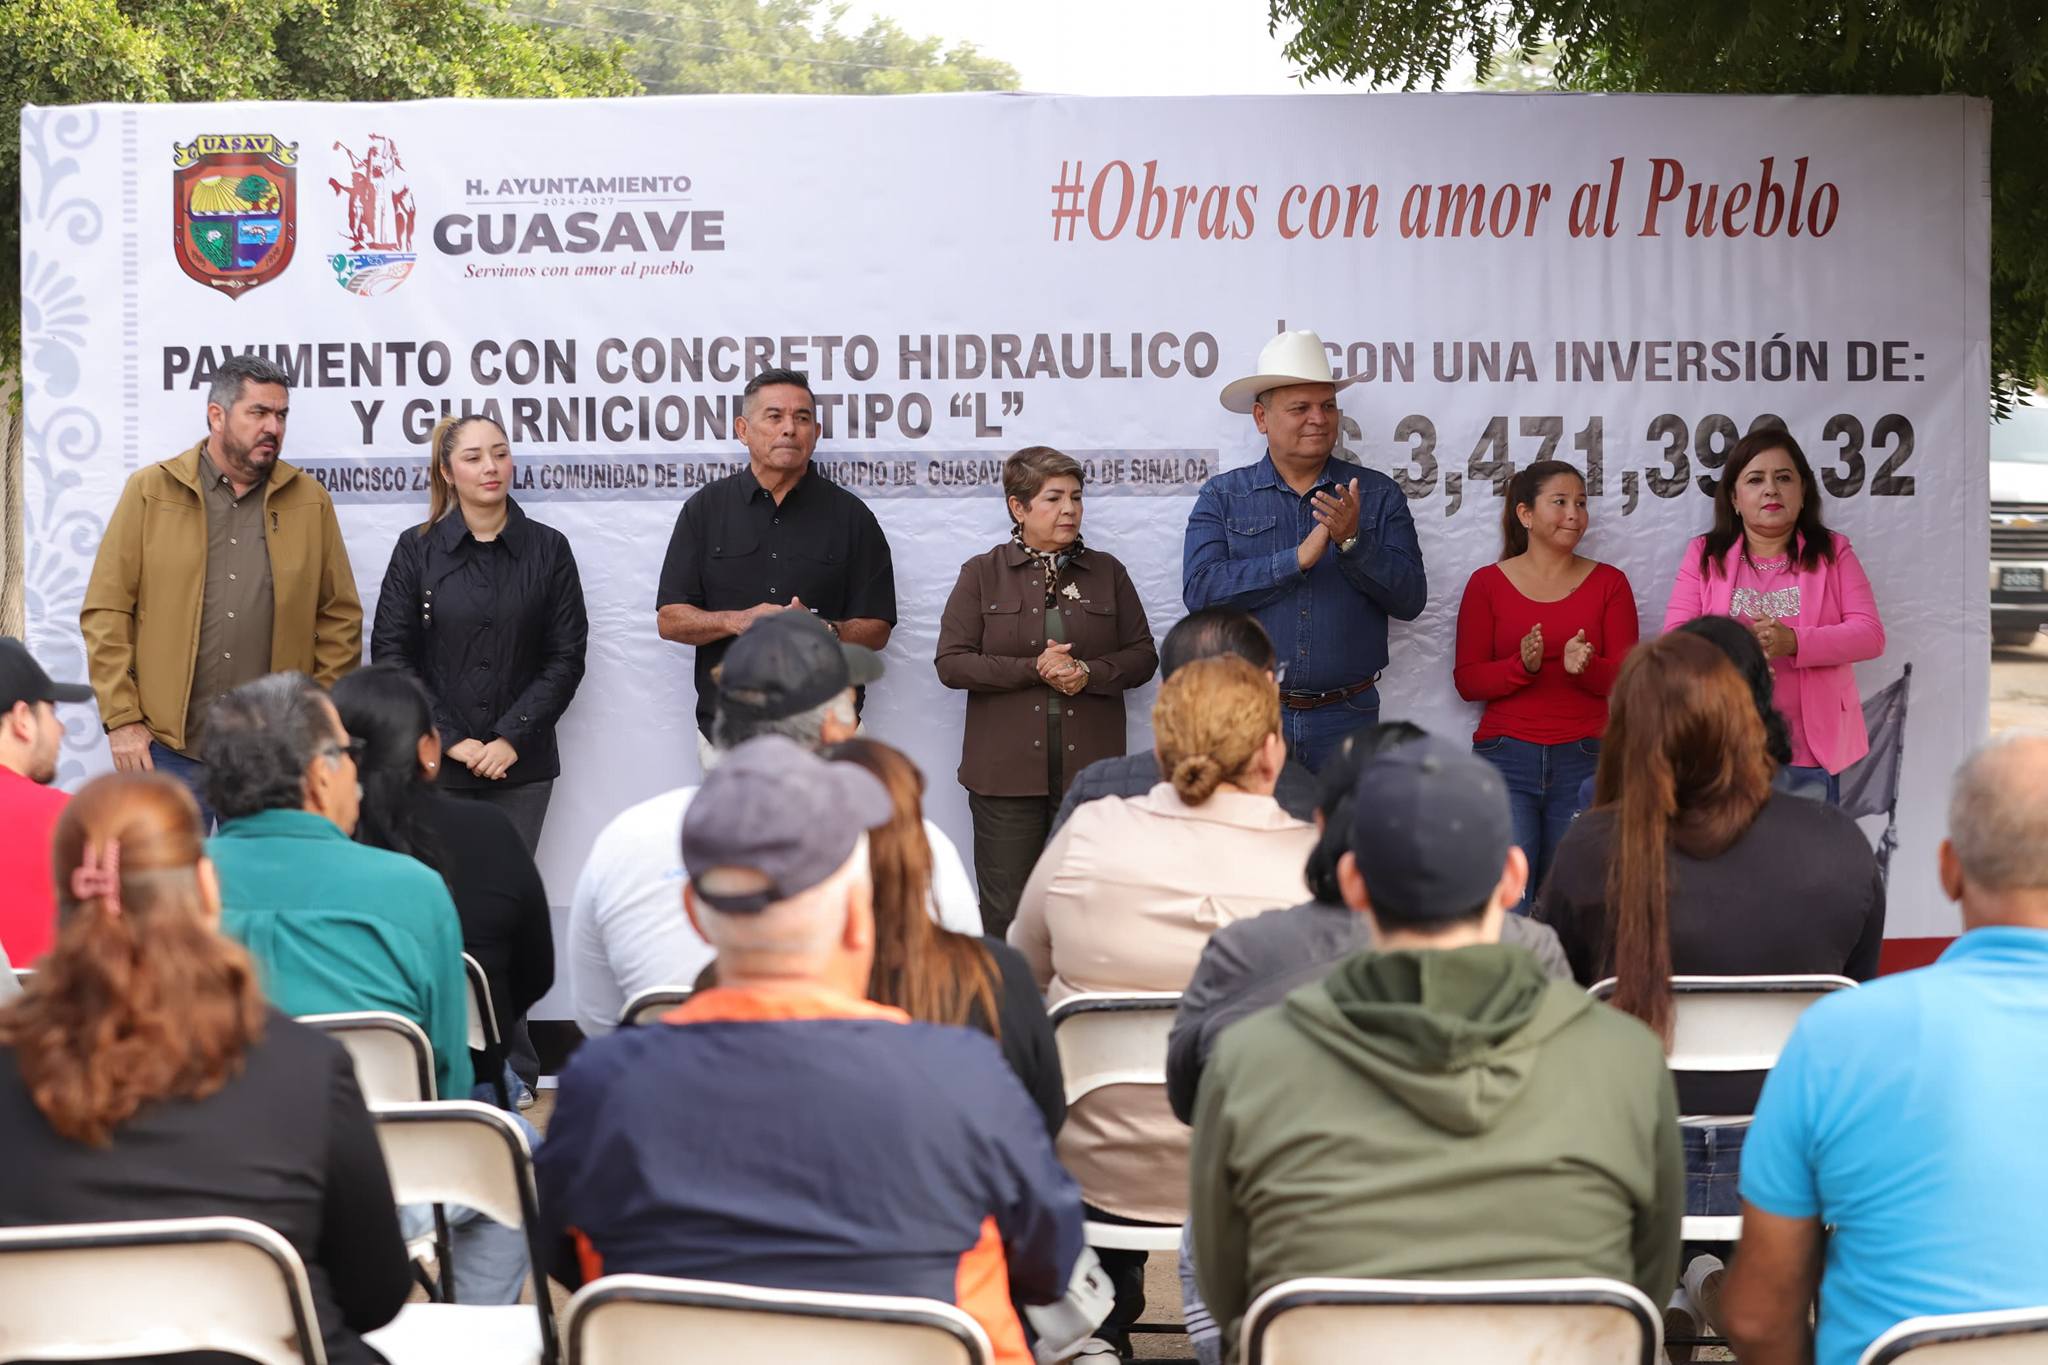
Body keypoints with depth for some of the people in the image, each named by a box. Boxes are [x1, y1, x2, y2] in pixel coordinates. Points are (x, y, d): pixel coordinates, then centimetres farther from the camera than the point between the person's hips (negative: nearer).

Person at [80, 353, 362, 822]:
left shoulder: (309, 500, 6)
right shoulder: (150, 491, 1)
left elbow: (340, 617, 9)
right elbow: (106, 612, 0)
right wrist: (121, 720, -5)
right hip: (168, 748, -1)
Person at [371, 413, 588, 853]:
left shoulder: (549, 548, 5)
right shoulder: (416, 548, 4)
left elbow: (566, 656, 2)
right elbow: (390, 654, 1)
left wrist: (513, 738, -8)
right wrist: (450, 739, -8)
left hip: (521, 767, 1)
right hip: (435, 767, -1)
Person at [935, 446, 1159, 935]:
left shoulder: (1106, 572, 11)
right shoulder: (982, 574, 5)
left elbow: (1142, 656, 10)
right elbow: (951, 663, -2)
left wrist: (1088, 673, -10)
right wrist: (1034, 670, -13)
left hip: (1089, 767, 2)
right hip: (1008, 769, -2)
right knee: (1007, 913, 0)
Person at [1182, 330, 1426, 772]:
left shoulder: (1378, 494, 7)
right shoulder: (1221, 497, 4)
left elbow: (1410, 600, -1)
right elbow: (1199, 591, -11)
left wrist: (1353, 542, -16)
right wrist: (1299, 558, -15)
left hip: (1346, 718, 1)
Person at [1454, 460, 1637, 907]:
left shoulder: (1609, 583, 8)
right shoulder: (1487, 583, 7)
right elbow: (1467, 680, 2)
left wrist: (1585, 666, -18)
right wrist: (1522, 665, -16)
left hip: (1583, 759, 1)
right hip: (1506, 757, -1)